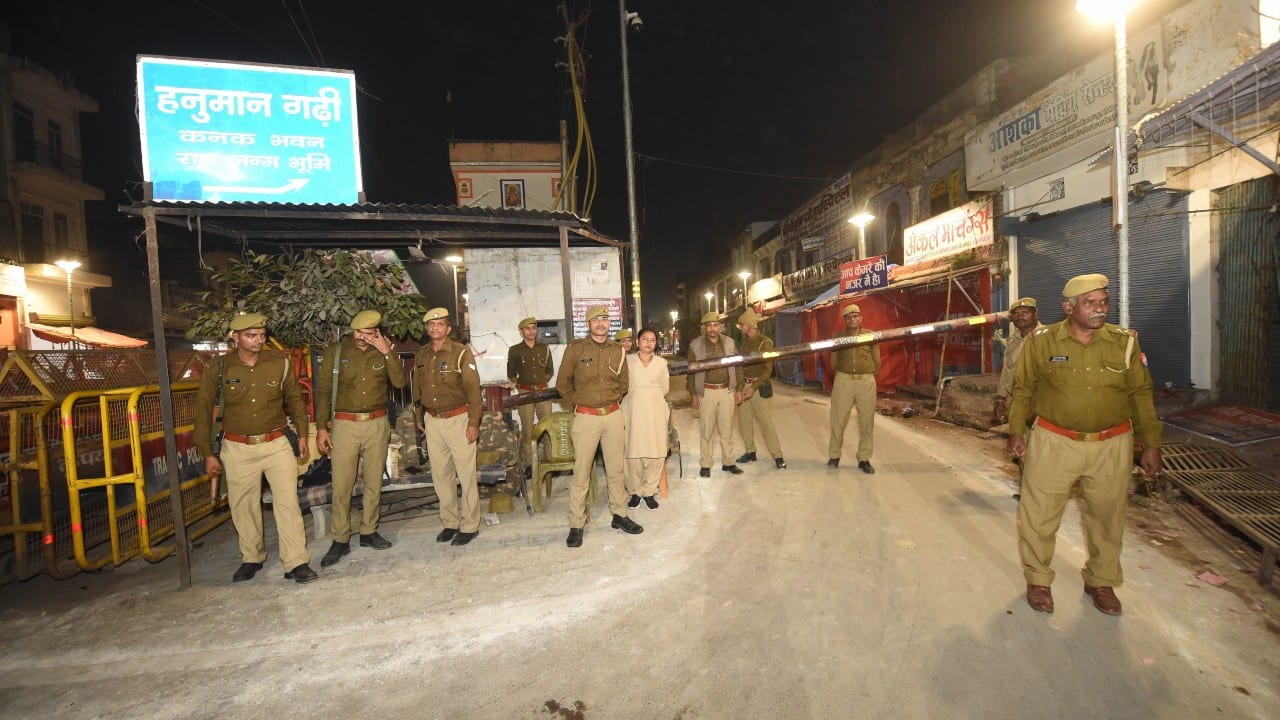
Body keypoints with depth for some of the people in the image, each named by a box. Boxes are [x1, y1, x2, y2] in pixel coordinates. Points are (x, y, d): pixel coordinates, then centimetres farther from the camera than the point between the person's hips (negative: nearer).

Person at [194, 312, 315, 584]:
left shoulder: (280, 363, -4)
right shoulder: (218, 369, -5)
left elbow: (295, 399, 8)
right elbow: (203, 411, 3)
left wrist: (302, 434, 9)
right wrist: (207, 453, 3)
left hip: (276, 444, 0)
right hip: (238, 449, 1)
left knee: (288, 502, -4)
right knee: (243, 506, 13)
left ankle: (296, 562, 3)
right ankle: (251, 558, 32)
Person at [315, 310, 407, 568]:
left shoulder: (383, 352, 4)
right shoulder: (335, 352, -1)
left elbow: (399, 382, -7)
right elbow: (323, 390, 0)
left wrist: (387, 353, -17)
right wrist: (321, 427, -4)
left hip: (377, 424, 2)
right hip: (345, 424, -2)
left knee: (374, 481, 10)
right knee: (341, 484, 0)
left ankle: (369, 532, 24)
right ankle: (340, 540, 14)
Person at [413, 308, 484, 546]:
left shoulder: (461, 352, -8)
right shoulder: (420, 355, 8)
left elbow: (473, 388, -11)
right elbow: (417, 388, 17)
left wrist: (473, 422, -14)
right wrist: (419, 417, 17)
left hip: (458, 419, -5)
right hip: (432, 421, 5)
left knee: (466, 475, -1)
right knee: (440, 475, 12)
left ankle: (470, 525, 12)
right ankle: (450, 522, 26)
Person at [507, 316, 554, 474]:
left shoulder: (544, 349, 9)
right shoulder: (514, 350, 2)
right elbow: (511, 374, 8)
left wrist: (542, 383, 7)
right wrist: (520, 387, 0)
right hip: (525, 393, -2)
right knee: (527, 430, 1)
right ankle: (527, 465, 10)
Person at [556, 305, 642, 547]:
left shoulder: (618, 351, 6)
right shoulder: (575, 348, -4)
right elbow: (562, 383, 4)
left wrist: (614, 400, 11)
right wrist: (577, 404, 4)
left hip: (613, 415, 4)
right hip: (586, 417, -3)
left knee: (615, 468, 13)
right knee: (581, 472, 2)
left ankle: (619, 515, 28)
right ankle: (576, 525, 14)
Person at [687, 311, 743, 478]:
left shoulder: (729, 342, 6)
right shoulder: (695, 345, -2)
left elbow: (736, 366, 10)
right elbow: (691, 371, 0)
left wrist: (738, 389, 7)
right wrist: (693, 394, -5)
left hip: (727, 391, 3)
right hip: (706, 392, -2)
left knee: (727, 429, 9)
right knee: (707, 430, 3)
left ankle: (728, 462, 21)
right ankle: (705, 465, 14)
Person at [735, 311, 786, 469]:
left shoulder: (764, 342, -10)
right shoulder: (745, 340, 8)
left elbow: (768, 370, -11)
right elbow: (740, 364, 5)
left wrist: (754, 387, -18)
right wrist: (740, 388, -3)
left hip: (758, 386, -6)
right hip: (744, 385, 6)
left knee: (766, 421, -5)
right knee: (744, 420, 9)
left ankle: (777, 456, 3)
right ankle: (750, 452, 22)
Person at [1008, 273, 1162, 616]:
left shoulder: (1125, 342, 0)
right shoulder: (1042, 342, -5)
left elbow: (1141, 394, 7)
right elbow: (1023, 389, 3)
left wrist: (1151, 444, 7)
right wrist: (1016, 430, 1)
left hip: (1111, 447, 2)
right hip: (1053, 443, -2)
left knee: (1107, 518, 15)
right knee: (1038, 514, 3)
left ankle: (1101, 581, 37)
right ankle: (1037, 580, 23)